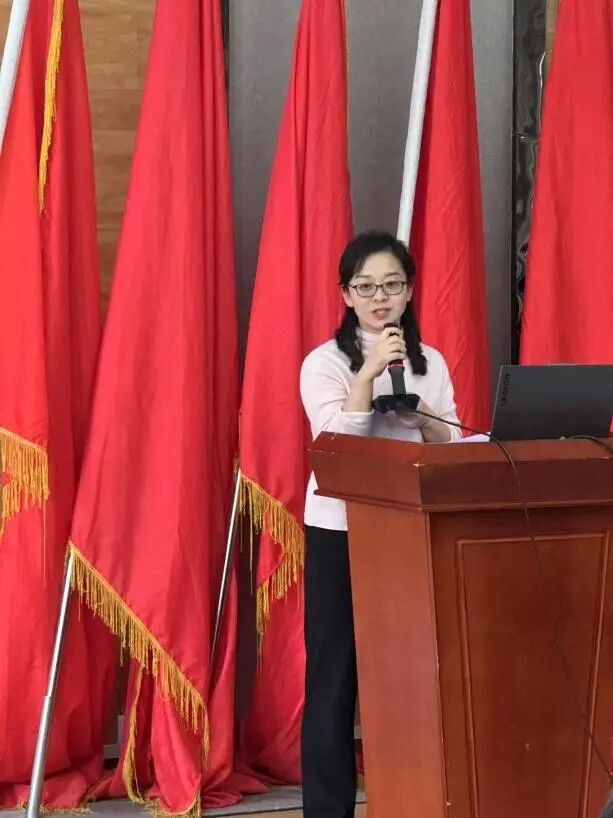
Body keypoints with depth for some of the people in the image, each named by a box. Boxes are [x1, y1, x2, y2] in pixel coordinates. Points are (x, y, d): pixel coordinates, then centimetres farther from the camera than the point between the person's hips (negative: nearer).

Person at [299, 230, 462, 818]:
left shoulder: (430, 362, 9)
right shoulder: (325, 362, -3)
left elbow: (454, 449, 7)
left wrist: (422, 419, -12)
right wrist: (369, 374, -22)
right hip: (340, 531, -3)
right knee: (335, 670, 0)